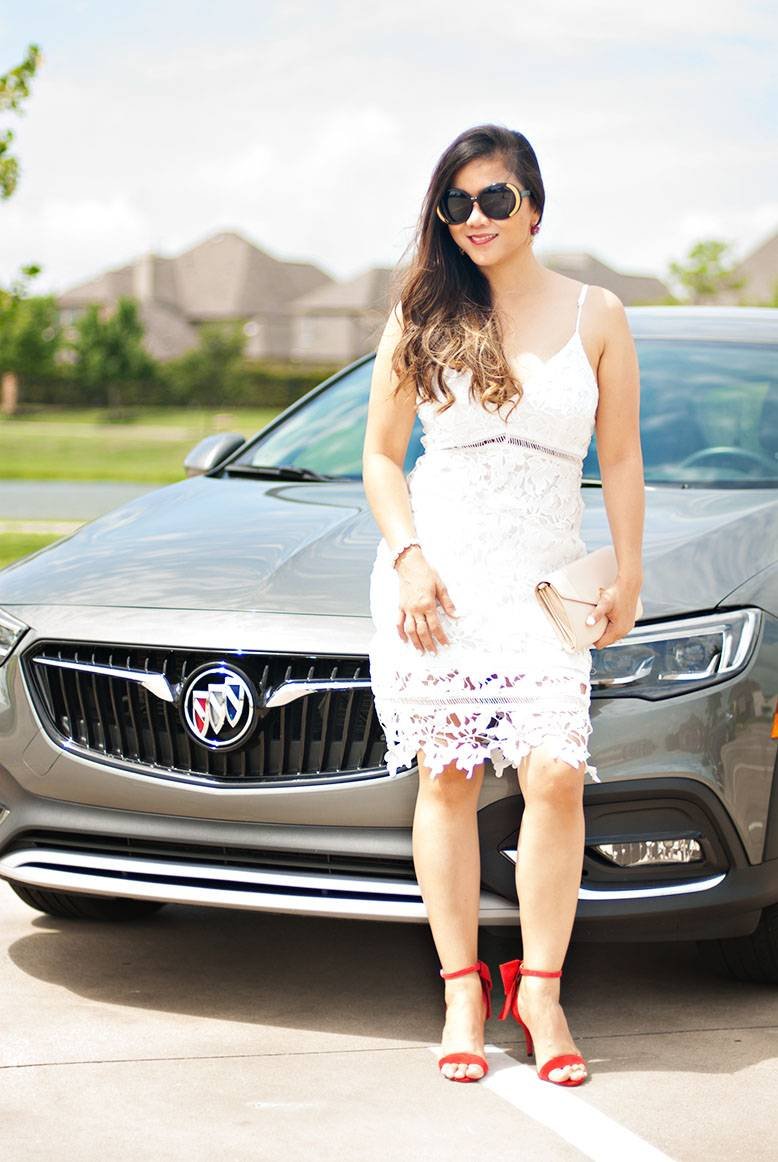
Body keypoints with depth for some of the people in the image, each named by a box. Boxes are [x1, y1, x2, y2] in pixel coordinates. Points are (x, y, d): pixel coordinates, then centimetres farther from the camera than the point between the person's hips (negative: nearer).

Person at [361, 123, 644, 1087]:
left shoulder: (595, 316, 8)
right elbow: (380, 457, 8)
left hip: (543, 578, 0)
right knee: (447, 780, -1)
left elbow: (621, 460, 11)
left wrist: (627, 575, 3)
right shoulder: (421, 319, 8)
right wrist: (409, 557, -6)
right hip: (432, 571, 0)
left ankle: (539, 988, 0)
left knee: (556, 775, -14)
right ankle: (462, 991, 9)